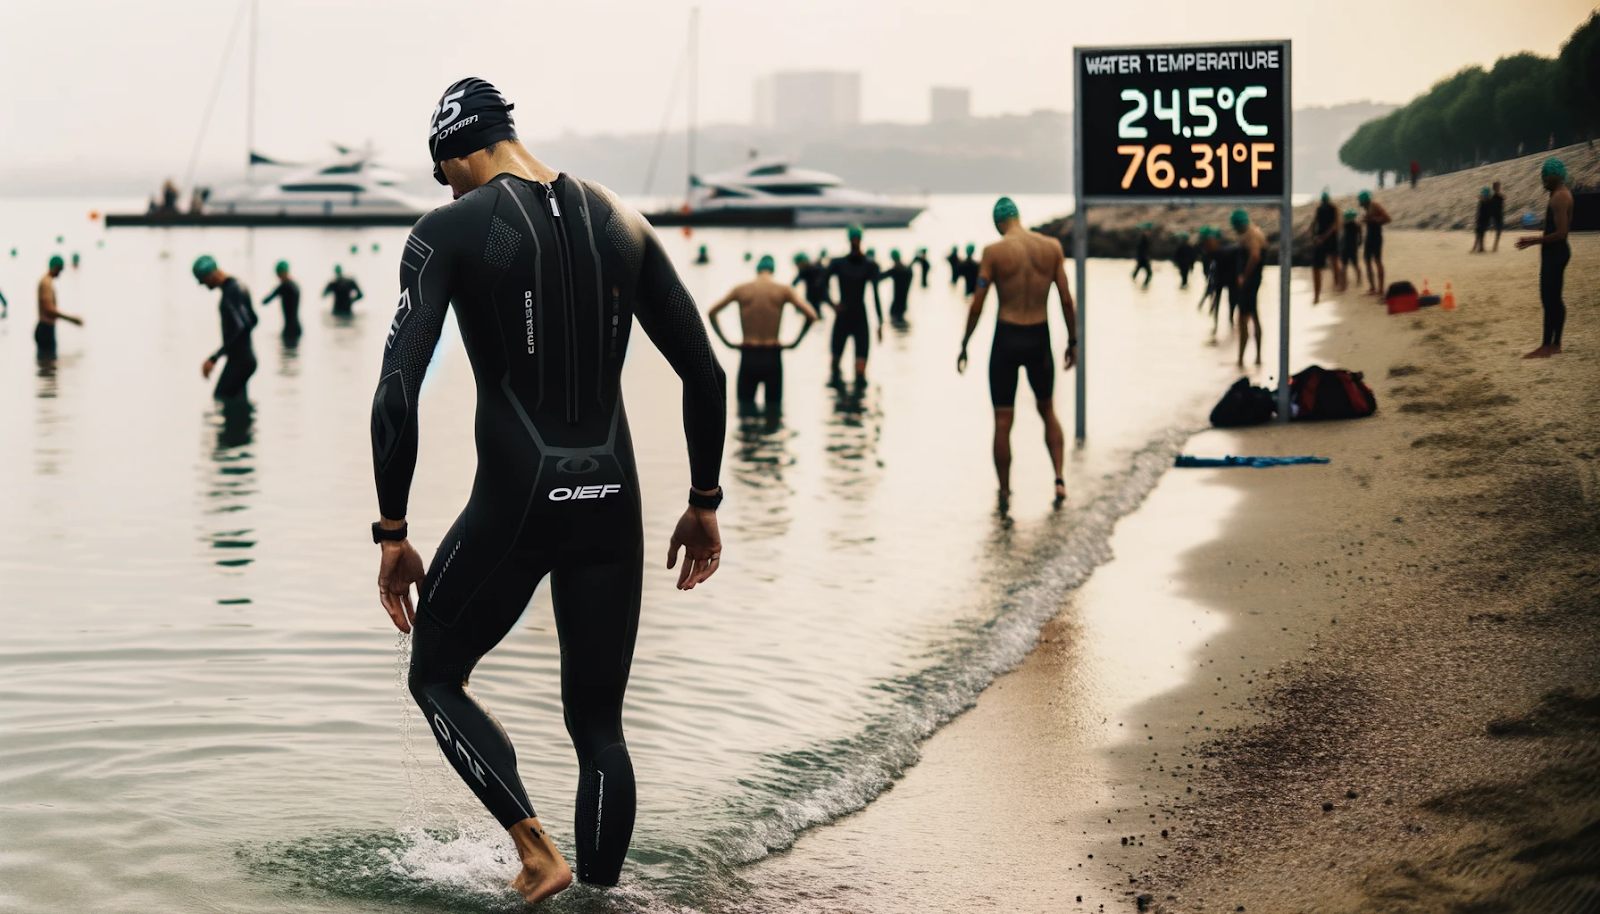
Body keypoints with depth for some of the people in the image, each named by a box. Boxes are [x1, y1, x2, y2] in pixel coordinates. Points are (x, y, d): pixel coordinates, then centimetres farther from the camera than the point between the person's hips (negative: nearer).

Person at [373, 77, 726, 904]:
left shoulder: (452, 231, -5)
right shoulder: (621, 223, 8)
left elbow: (397, 392, -14)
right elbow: (705, 374, 10)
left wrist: (392, 534, -6)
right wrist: (704, 505, 19)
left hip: (515, 501, -4)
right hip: (611, 502, 4)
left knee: (435, 677, 19)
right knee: (598, 723, 15)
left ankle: (536, 849, 3)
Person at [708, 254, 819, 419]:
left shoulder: (741, 289, 3)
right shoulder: (783, 290, -1)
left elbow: (711, 313, 7)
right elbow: (811, 315, -9)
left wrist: (726, 341, 6)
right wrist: (795, 342, 0)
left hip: (748, 356, 1)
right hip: (772, 356, -1)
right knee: (773, 411, 6)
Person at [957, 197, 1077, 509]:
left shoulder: (994, 252, -9)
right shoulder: (1052, 247, -1)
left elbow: (977, 305, -8)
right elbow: (1066, 299, 1)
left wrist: (964, 345, 2)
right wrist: (1072, 340, 11)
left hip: (1006, 339, -3)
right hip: (1040, 340, 3)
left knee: (1003, 421, 6)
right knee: (1047, 410, 22)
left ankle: (1004, 493, 10)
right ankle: (1059, 478, 8)